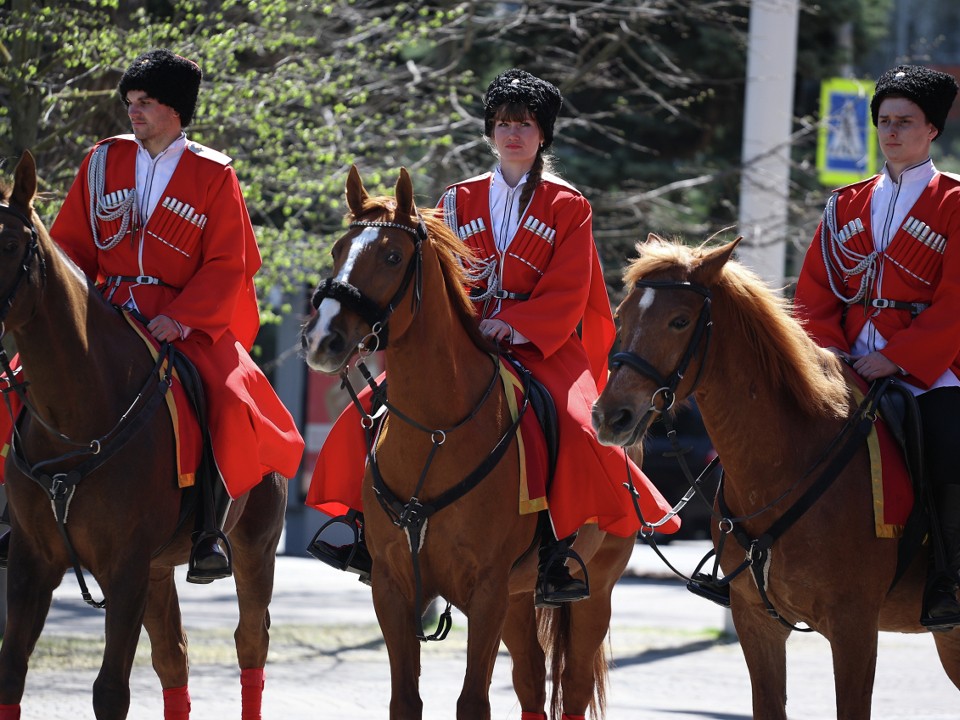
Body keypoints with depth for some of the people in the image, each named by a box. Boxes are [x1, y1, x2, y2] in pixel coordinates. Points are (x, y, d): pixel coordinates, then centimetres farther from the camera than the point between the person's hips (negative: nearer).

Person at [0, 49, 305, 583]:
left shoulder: (213, 175, 0)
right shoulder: (105, 161, 9)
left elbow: (227, 264, -3)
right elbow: (72, 244, 12)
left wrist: (182, 318, -18)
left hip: (187, 321, -3)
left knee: (231, 400, -28)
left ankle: (211, 531, -18)